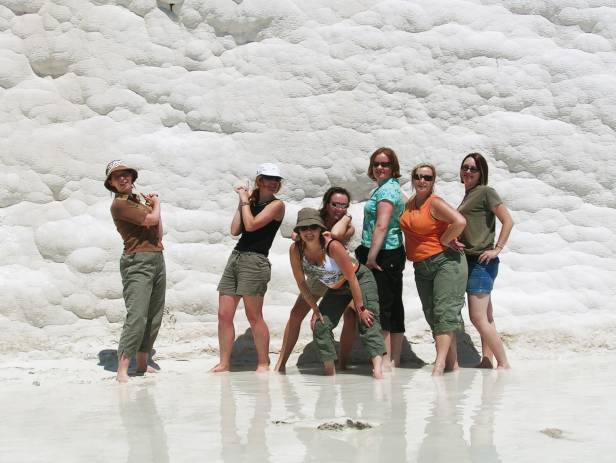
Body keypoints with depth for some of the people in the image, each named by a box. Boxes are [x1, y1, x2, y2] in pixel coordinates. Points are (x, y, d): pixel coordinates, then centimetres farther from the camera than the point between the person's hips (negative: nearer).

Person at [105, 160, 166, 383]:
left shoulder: (138, 200, 18)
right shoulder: (120, 203, -8)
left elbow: (158, 233, 17)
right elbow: (151, 220, -15)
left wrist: (153, 206, 11)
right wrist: (156, 205, 5)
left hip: (157, 258, 9)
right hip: (138, 262, -9)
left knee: (154, 316, 9)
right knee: (137, 316, -18)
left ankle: (142, 364, 18)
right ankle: (122, 369, -20)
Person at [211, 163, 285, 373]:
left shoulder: (276, 205, -2)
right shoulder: (252, 201, 17)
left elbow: (251, 225, -14)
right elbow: (235, 230, 8)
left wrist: (245, 201, -1)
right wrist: (242, 202, 8)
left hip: (255, 260, -7)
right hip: (236, 257, 7)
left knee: (254, 317, -5)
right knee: (224, 315, 2)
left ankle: (263, 363, 5)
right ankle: (224, 363, 8)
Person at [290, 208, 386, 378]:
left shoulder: (332, 246, -33)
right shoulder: (295, 250, -20)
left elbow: (352, 278, -25)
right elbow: (301, 283, -7)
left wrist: (360, 308, -19)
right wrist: (315, 309, -6)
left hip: (361, 279, -6)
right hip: (336, 288, 6)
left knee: (367, 321, -20)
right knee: (320, 325, -4)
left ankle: (378, 368, -30)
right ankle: (329, 372, 4)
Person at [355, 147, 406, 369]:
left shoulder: (386, 189, -11)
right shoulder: (393, 188, 20)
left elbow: (381, 226, -20)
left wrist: (371, 257, -23)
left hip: (383, 254, -10)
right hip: (393, 254, 10)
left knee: (381, 306, -9)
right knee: (394, 306, 11)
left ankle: (386, 360, -8)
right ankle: (394, 359, 16)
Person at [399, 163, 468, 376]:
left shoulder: (435, 203, -11)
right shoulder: (410, 204, 11)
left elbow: (460, 222, -25)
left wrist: (444, 242, -13)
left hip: (446, 262, -8)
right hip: (422, 268, 8)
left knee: (445, 311, -14)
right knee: (432, 316, 6)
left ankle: (440, 362, -22)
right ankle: (452, 363, 9)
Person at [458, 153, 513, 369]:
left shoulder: (486, 192, -7)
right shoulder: (468, 196, 18)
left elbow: (508, 221, -12)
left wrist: (497, 249, -15)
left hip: (481, 261, -9)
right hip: (469, 261, 9)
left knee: (478, 317, -12)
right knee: (486, 317, 10)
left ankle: (503, 363, -7)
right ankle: (486, 362, 13)